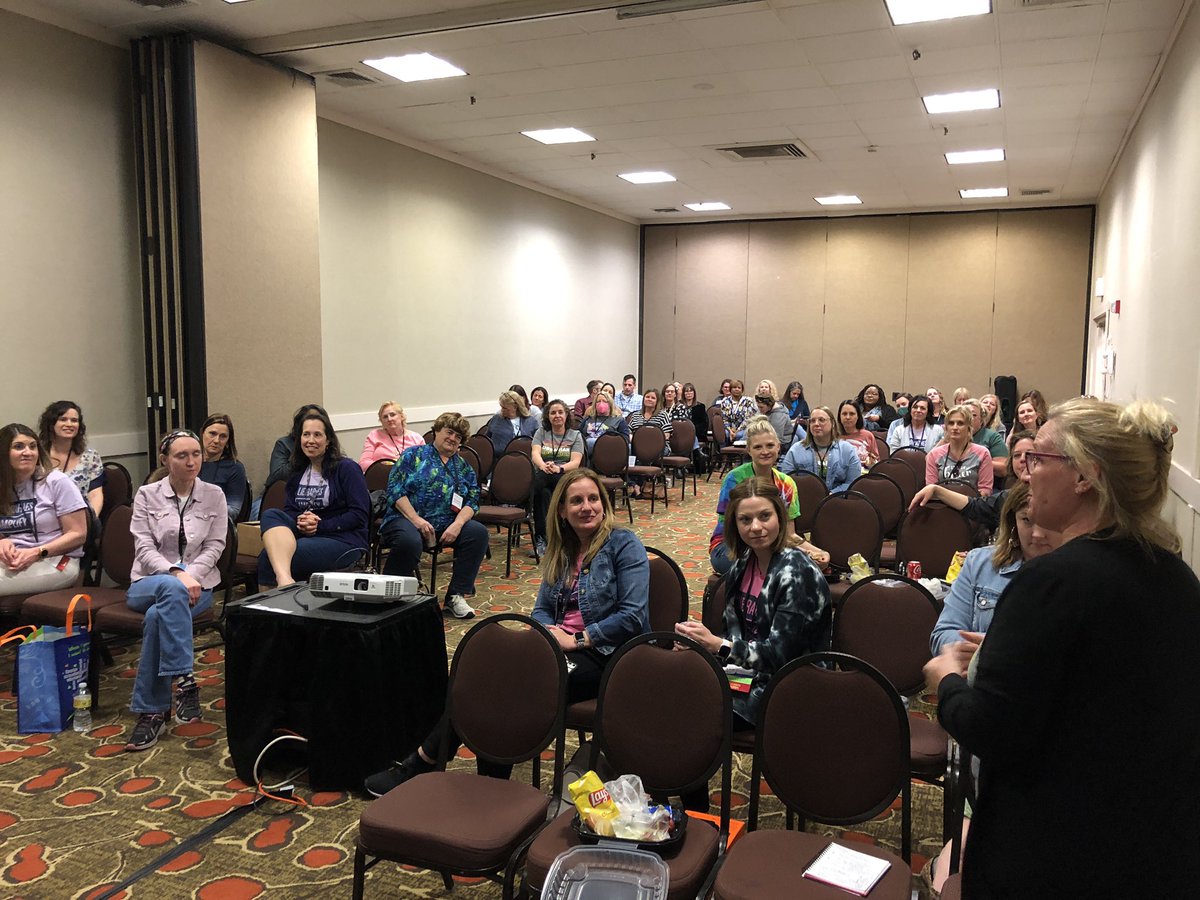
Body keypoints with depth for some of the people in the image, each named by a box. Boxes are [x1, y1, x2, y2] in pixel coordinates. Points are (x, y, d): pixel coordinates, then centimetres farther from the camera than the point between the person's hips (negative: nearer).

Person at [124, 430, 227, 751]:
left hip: (197, 584, 0)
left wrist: (190, 575, -17)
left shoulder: (214, 495, 5)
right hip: (148, 583, 0)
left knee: (157, 616, -34)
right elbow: (144, 548, -6)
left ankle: (151, 712, -27)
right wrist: (177, 574, -23)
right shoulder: (147, 495, 2)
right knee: (172, 590, -38)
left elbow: (214, 547, 1)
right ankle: (184, 680, -38)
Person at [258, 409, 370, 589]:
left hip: (344, 541, -6)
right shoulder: (298, 473, 19)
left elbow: (360, 515, -9)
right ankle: (284, 579, -47)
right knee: (271, 515, -26)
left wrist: (321, 525, -14)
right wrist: (300, 520, -9)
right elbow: (288, 510, 15)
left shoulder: (347, 469, -2)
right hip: (305, 535, 6)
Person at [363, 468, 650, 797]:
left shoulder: (624, 545, -4)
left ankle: (420, 764, -16)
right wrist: (548, 633, -5)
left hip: (601, 656, -6)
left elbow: (633, 616, -12)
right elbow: (541, 609, 18)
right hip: (560, 645, 6)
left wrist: (576, 639, -14)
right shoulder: (561, 551, 16)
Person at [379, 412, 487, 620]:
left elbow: (472, 501, 8)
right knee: (409, 541, -38)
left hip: (446, 525, 4)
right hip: (406, 519, -4)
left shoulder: (464, 467, 19)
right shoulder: (414, 455, 8)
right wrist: (416, 520, -16)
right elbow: (395, 489, -4)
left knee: (479, 532, -21)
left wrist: (458, 524, -14)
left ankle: (457, 596, -13)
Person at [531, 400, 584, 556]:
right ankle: (541, 538, -33)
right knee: (543, 493, -38)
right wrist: (543, 466, -26)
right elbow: (535, 453, -1)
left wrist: (558, 468, -24)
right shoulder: (541, 433, 19)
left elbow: (575, 462, -2)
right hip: (543, 476, 1)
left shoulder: (575, 435, 14)